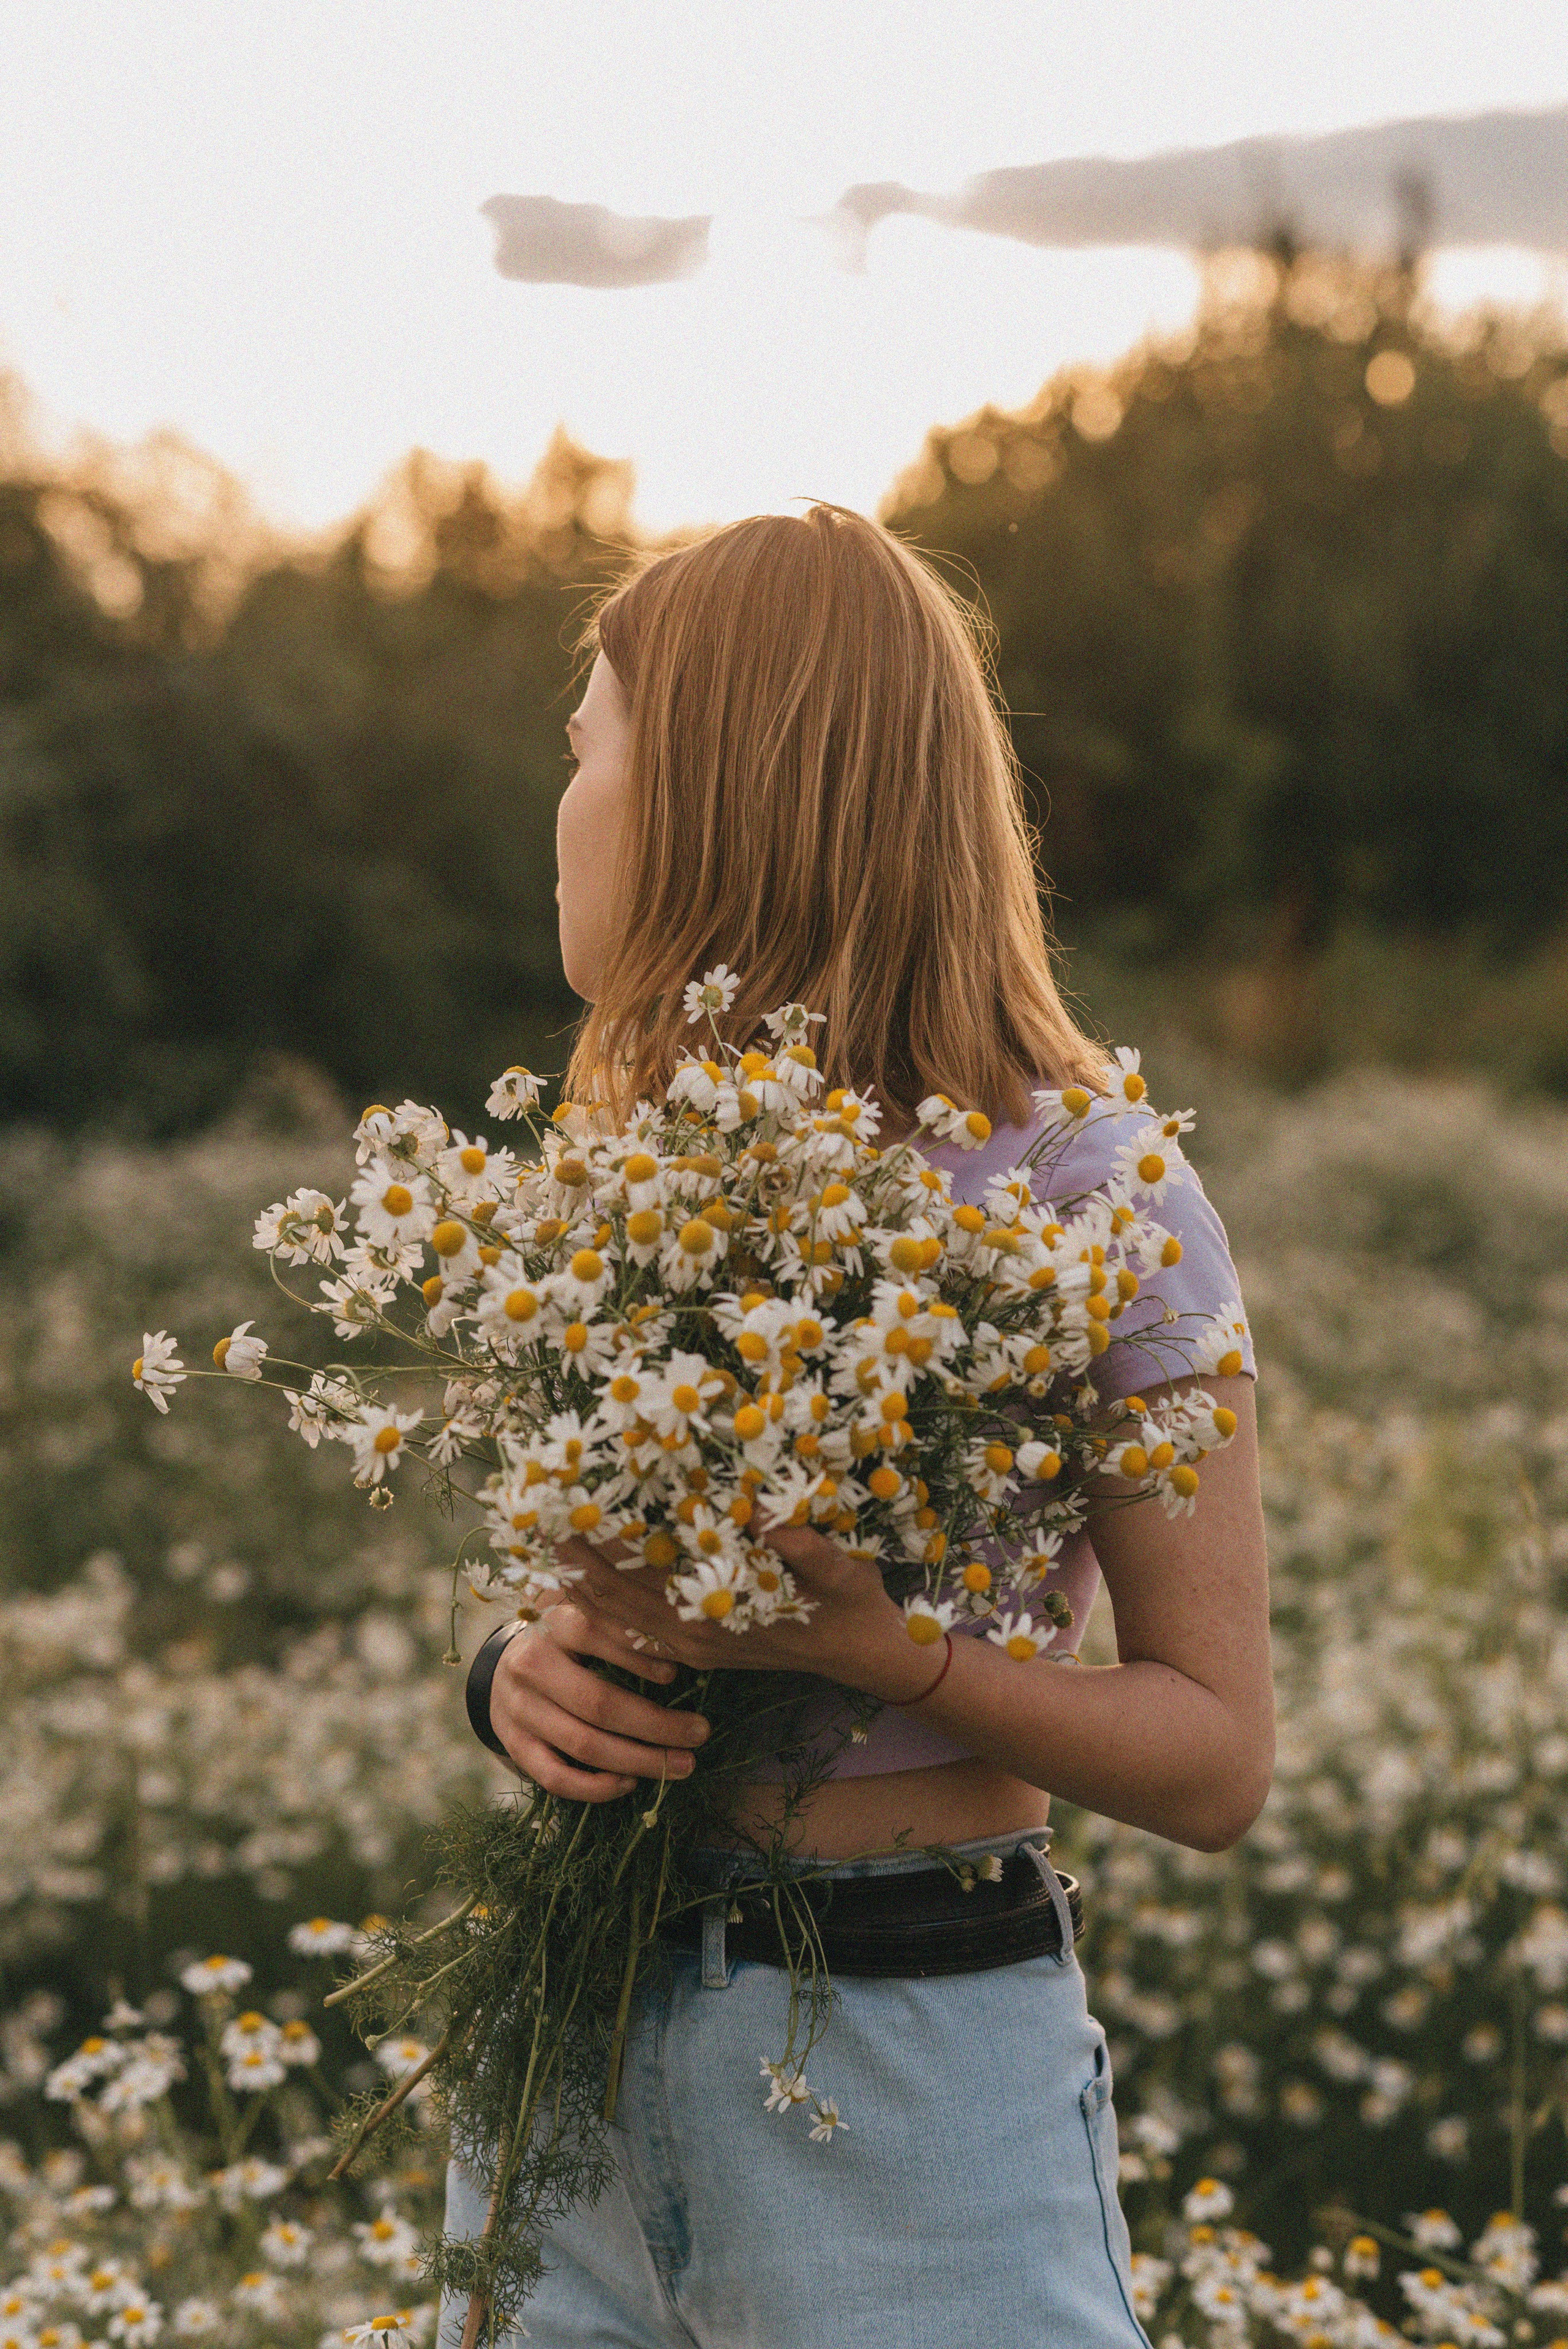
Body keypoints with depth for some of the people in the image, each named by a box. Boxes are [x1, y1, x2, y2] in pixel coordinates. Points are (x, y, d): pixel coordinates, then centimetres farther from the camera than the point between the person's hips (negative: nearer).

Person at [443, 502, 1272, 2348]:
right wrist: (528, 1675, -8)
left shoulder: (1093, 1194, -11)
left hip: (908, 2078, -5)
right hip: (575, 2048, 6)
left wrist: (869, 1645, -24)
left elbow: (1217, 1759, -10)